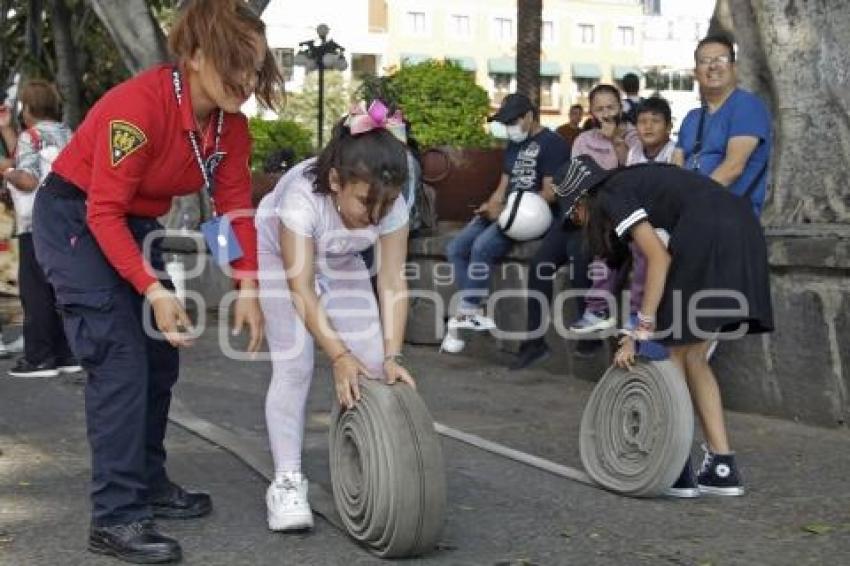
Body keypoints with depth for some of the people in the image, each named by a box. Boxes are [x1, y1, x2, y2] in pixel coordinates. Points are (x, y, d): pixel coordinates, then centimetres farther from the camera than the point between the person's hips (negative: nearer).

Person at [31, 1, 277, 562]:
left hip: (137, 225, 8)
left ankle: (149, 483, 27)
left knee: (161, 355, 11)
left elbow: (236, 207, -4)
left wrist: (249, 288, -15)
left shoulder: (232, 126, -7)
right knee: (121, 359, -15)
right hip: (75, 220, -8)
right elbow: (104, 211, -29)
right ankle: (116, 517, -11)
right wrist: (154, 290, -35)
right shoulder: (140, 105, -31)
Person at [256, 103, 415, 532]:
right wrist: (339, 355, -40)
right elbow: (301, 288, -36)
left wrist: (391, 357, -35)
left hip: (340, 264, 4)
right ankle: (287, 481, -6)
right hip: (281, 257, -4)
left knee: (372, 363, -8)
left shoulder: (391, 206, -31)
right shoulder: (302, 196, -41)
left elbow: (392, 282, -27)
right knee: (294, 366, -15)